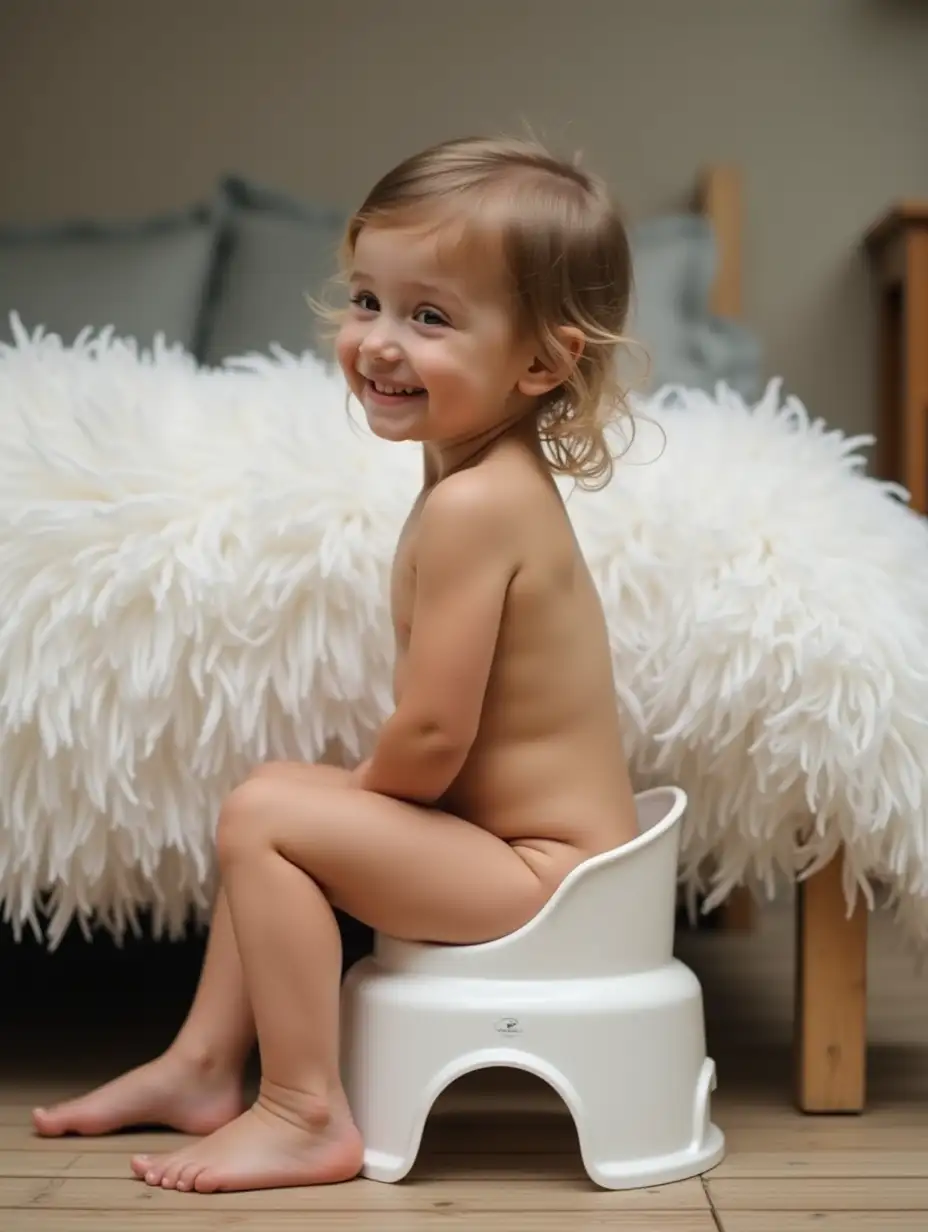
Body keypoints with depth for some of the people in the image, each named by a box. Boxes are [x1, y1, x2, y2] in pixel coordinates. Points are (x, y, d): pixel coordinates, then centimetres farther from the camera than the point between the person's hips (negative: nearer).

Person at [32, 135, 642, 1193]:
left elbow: (430, 737, -24)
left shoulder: (470, 506, -25)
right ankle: (203, 1064, 27)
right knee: (275, 811, 20)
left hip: (544, 876, -10)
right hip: (536, 843, 10)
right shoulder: (499, 477, 7)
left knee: (264, 815, -13)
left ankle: (305, 1114, -4)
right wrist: (341, 797, 10)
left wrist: (348, 792, -4)